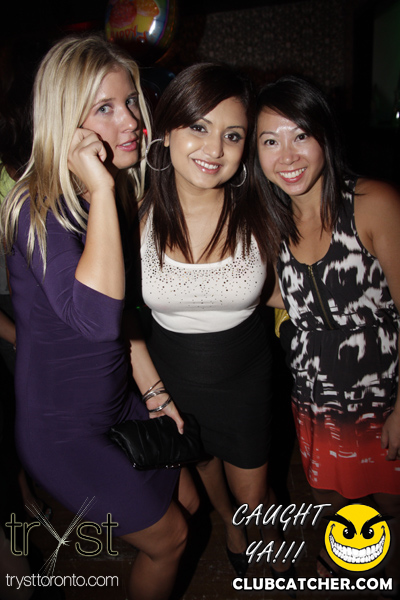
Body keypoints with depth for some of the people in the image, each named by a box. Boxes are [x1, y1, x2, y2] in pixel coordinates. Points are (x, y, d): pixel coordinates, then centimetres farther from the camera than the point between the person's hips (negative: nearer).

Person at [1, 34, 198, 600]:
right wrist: (100, 191, -38)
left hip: (120, 404, 7)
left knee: (186, 502, 24)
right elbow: (97, 316, -42)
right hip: (64, 430, -7)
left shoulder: (123, 191, -2)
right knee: (168, 537, 11)